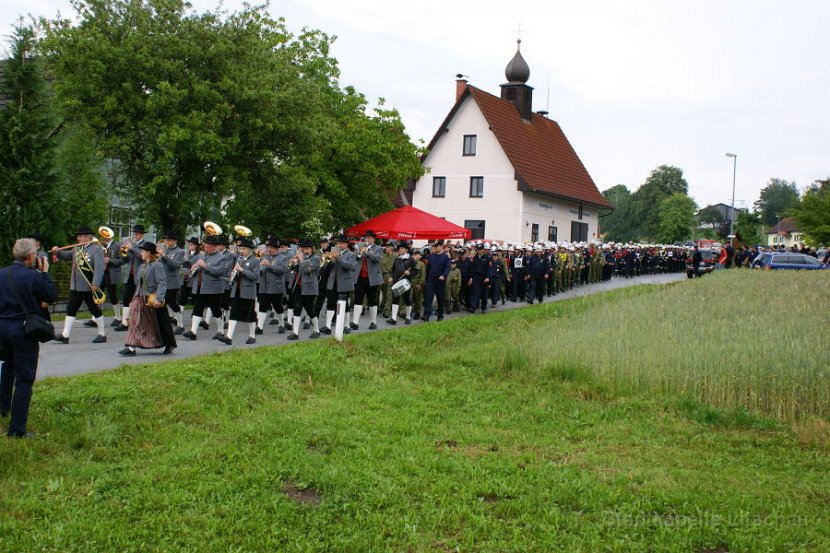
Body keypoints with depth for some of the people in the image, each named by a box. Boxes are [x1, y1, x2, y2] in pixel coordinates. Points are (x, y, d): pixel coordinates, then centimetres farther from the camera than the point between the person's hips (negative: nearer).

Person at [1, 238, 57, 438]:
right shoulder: (34, 276, -16)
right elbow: (52, 296, -4)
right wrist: (45, 273, 3)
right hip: (24, 329, -6)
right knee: (24, 379, 1)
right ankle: (17, 429, 1)